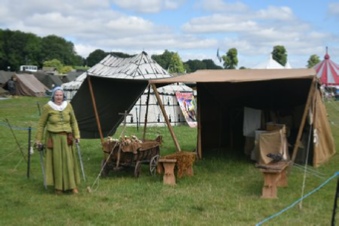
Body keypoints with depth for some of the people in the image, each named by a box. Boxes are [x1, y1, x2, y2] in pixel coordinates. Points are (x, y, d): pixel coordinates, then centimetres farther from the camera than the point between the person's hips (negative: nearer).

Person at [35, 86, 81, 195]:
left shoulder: (68, 106, 3)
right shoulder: (47, 107, -6)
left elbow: (73, 122, 12)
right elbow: (41, 124, 1)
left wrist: (77, 135, 9)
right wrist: (38, 139, 2)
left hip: (66, 138, 3)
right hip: (53, 138, -3)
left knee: (69, 161, 6)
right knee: (56, 162, 3)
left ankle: (72, 185, 18)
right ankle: (58, 187, 15)